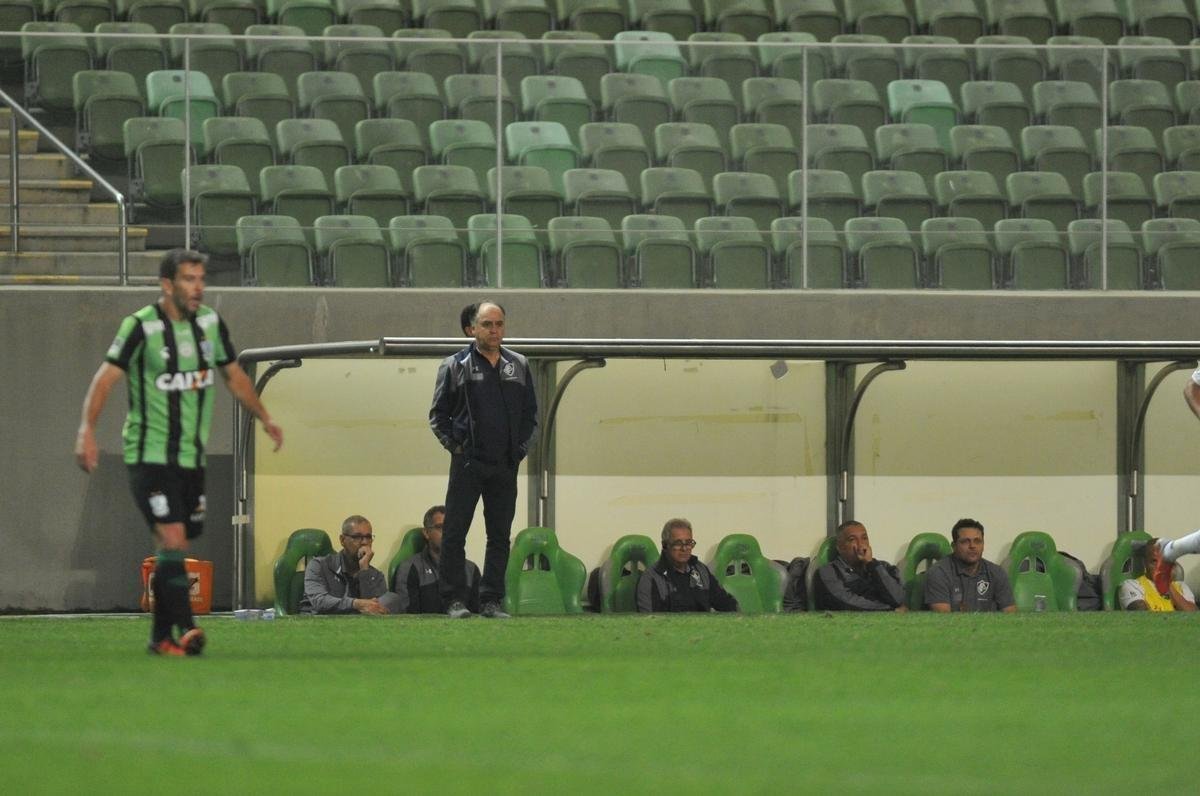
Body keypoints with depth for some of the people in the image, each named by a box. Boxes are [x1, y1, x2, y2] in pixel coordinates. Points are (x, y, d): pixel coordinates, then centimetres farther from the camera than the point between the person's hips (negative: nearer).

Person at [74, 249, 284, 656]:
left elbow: (234, 375, 23)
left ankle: (161, 635, 16)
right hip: (149, 453, -6)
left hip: (192, 456, 6)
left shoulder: (209, 322, 8)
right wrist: (87, 429, -31)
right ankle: (185, 628, -23)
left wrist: (264, 418, 24)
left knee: (173, 548, 8)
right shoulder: (141, 327, -11)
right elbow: (106, 377, -19)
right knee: (173, 540, -18)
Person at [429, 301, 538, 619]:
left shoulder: (518, 366, 11)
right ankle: (455, 601, -1)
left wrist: (521, 448, 8)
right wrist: (454, 446, -3)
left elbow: (530, 413, 18)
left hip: (505, 467, 3)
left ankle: (491, 601, 10)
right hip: (467, 463, -3)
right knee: (455, 534, -5)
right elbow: (438, 414, 4)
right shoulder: (456, 366, 1)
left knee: (500, 536, 5)